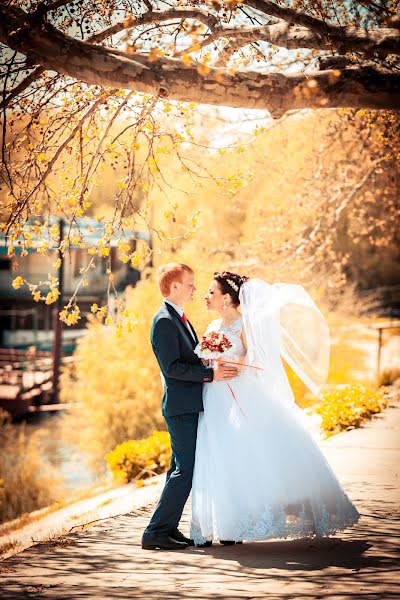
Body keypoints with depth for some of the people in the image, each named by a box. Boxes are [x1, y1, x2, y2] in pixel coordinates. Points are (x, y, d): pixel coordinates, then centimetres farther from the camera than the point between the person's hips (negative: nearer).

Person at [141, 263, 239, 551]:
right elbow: (172, 367, -21)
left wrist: (216, 367, 11)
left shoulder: (179, 318, 17)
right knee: (185, 470, -11)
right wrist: (210, 373, -21)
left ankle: (168, 528, 18)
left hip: (190, 405, 10)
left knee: (181, 469, 13)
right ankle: (156, 532, -9)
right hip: (181, 406, -10)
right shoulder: (164, 321, -15)